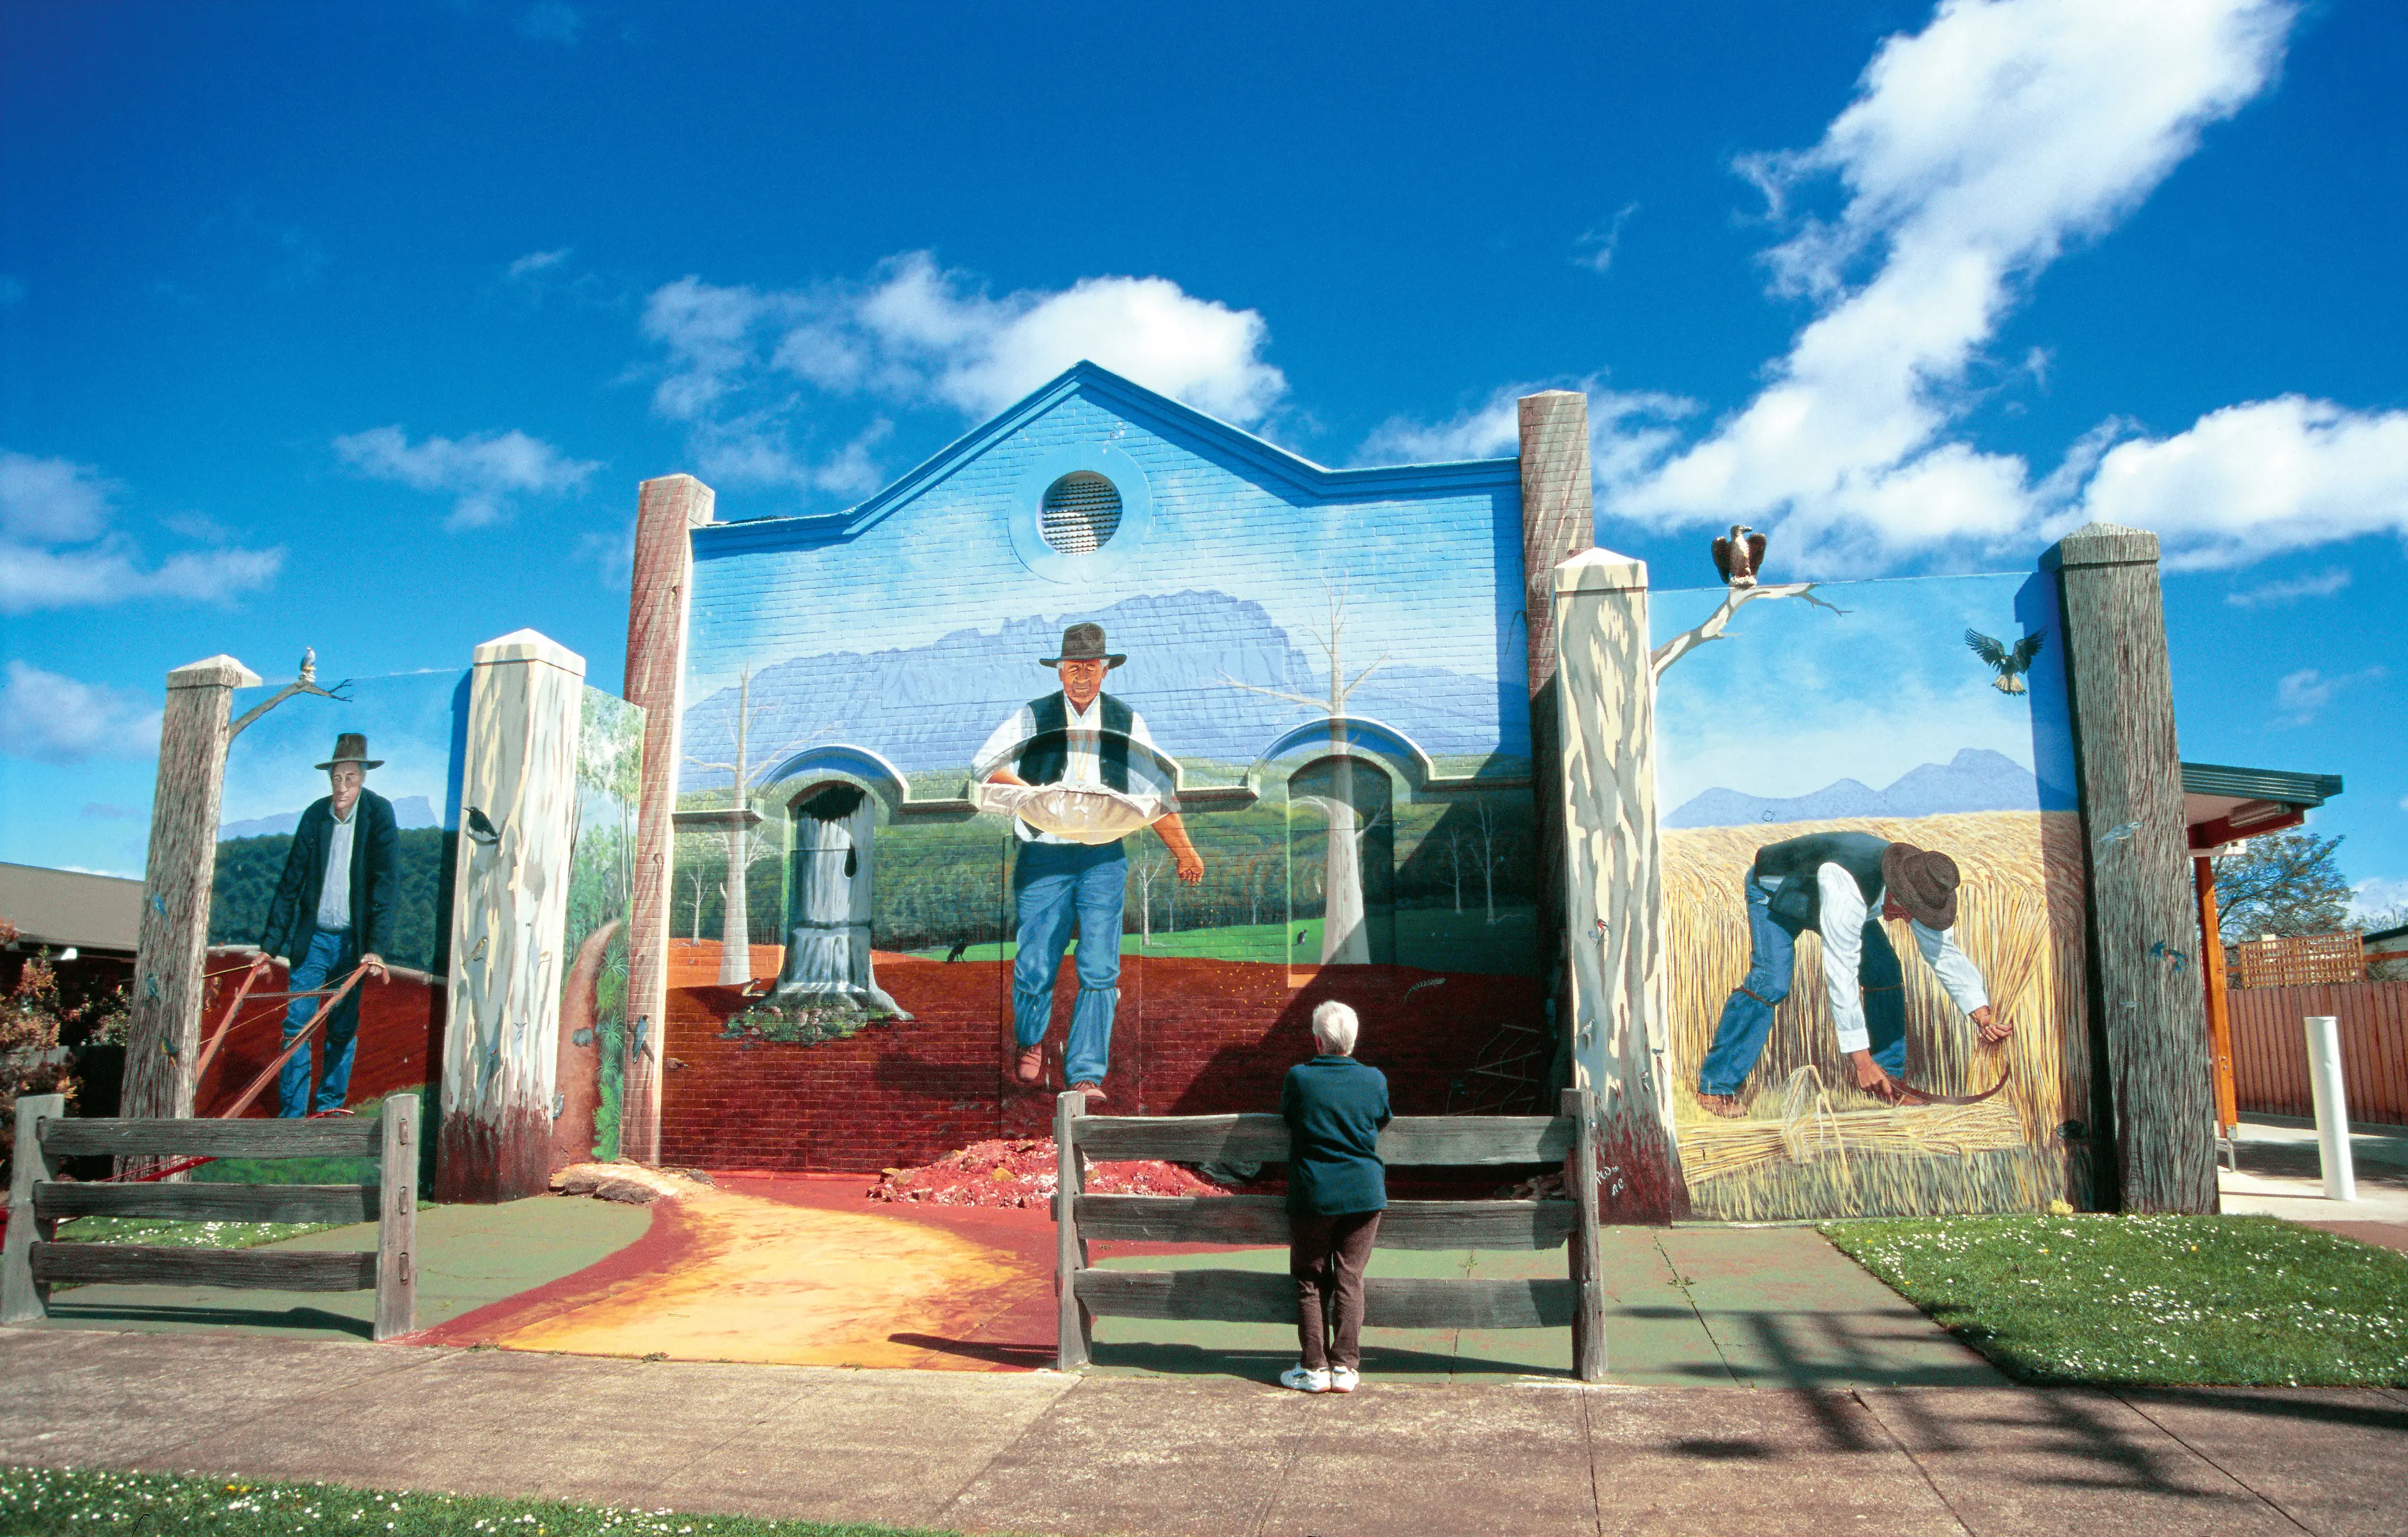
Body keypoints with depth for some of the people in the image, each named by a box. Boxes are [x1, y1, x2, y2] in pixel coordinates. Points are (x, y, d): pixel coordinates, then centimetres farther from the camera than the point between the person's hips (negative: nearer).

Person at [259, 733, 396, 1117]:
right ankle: (291, 1115, 7)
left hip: (352, 942, -2)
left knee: (343, 1031, 7)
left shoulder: (379, 815, -9)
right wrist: (271, 944, 4)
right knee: (296, 1025, -1)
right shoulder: (314, 816, -2)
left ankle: (329, 1111, 20)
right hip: (311, 938, 2)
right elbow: (290, 883, 4)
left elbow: (386, 883, -13)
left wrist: (376, 948, -20)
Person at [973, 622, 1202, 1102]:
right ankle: (1029, 1044, 32)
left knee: (1099, 970, -7)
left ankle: (1086, 1075, 2)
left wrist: (1184, 851, 13)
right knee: (1035, 967, 2)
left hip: (1103, 859, 1)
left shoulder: (1127, 723, 9)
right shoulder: (1032, 718, 4)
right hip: (1043, 857, -1)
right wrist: (1029, 793, -11)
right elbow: (982, 765, 6)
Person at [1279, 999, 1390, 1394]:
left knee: (1311, 1281, 9)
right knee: (1350, 1279, 8)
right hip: (1365, 1194, 2)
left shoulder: (1299, 1078, -10)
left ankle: (1315, 1368, 9)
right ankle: (1345, 1367, 9)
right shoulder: (1375, 1080, -3)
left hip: (1313, 1195, -2)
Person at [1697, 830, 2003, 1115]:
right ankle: (1716, 1086, -21)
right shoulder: (1848, 888, -45)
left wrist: (1982, 1015, -21)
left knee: (1885, 971, -6)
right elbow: (1841, 976, -43)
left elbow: (1945, 954, -9)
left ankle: (1889, 1077, 8)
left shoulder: (1922, 890, -22)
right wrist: (1861, 1060, -41)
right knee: (1771, 981, -25)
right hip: (1776, 891, -7)